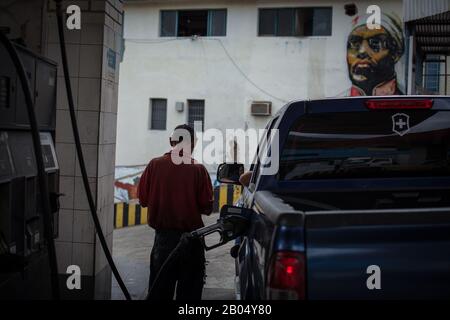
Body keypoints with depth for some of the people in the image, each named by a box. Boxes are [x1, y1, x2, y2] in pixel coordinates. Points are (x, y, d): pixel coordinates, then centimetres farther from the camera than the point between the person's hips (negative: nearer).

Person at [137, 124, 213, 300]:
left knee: (159, 287, 13)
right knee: (189, 288, 12)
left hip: (163, 236, 2)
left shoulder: (155, 165, -7)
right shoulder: (198, 170, -11)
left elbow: (143, 199, -1)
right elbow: (207, 207, -9)